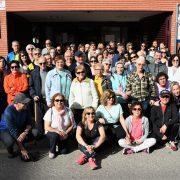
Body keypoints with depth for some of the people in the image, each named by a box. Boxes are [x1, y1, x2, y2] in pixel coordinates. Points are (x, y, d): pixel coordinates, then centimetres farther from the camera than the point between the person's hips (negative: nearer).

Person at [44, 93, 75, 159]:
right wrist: (57, 131, -29)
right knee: (55, 136, -34)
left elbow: (72, 125, -5)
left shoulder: (68, 111, -13)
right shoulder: (50, 112, -17)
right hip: (52, 132, -2)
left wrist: (66, 132, -20)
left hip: (64, 134, 2)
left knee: (63, 151, -8)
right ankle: (52, 151, -5)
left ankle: (60, 144, 28)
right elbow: (46, 127, -17)